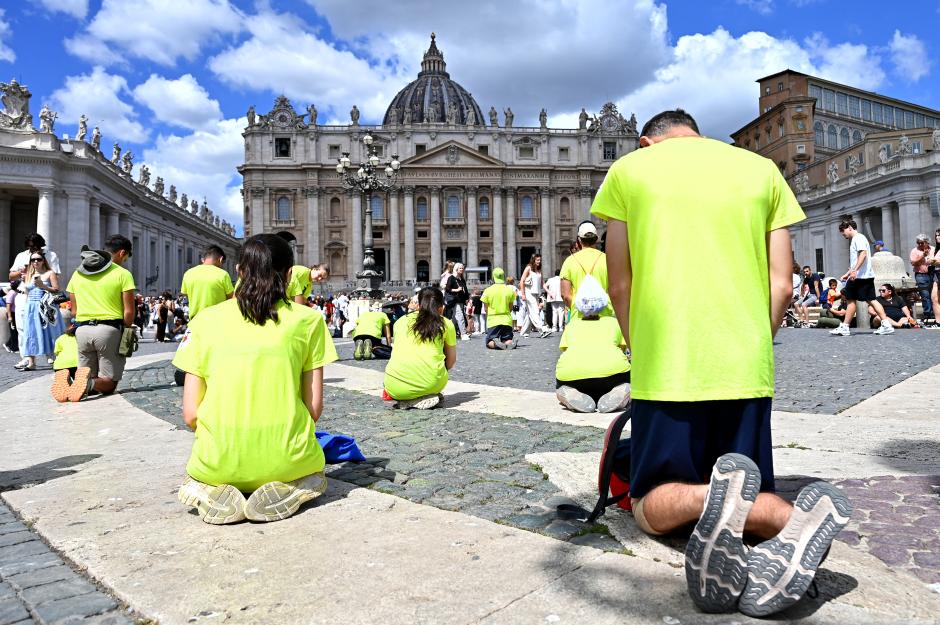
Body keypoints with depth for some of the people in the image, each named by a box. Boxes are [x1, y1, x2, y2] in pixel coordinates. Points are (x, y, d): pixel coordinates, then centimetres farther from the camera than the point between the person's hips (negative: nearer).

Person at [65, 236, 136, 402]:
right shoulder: (122, 273, -4)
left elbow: (74, 310, 16)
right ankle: (89, 383, -30)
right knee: (109, 382, 4)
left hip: (83, 330, 5)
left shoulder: (78, 273, 14)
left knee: (86, 376, 15)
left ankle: (70, 382, -19)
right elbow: (129, 311, -7)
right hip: (109, 329, -4)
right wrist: (126, 331, 7)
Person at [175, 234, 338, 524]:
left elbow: (190, 413, 0)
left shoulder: (206, 319, 1)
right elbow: (314, 407, -3)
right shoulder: (307, 319, -2)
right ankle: (286, 489, 0)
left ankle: (210, 491, 3)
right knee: (314, 472, 36)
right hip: (285, 461, -1)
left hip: (219, 463, 2)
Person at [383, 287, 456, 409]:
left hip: (395, 388, 2)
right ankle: (427, 398, 6)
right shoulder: (446, 324, 13)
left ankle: (404, 401, 10)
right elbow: (451, 362, 20)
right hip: (430, 384, -2)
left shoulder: (401, 321, 19)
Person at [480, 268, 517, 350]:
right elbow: (511, 308, 8)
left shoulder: (488, 290, -3)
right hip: (507, 320, 2)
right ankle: (509, 343, -23)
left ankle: (495, 343, -27)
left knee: (489, 344, 8)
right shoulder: (510, 290, 2)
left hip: (493, 321, -1)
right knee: (508, 340, 12)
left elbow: (486, 308, 3)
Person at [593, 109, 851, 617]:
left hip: (666, 367, -3)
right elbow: (782, 286, 9)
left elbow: (619, 286, 4)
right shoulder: (762, 169, 14)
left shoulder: (629, 169, 7)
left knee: (652, 508, 11)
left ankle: (712, 499, -24)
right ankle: (797, 522, -20)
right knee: (753, 499, 16)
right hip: (748, 368, 3)